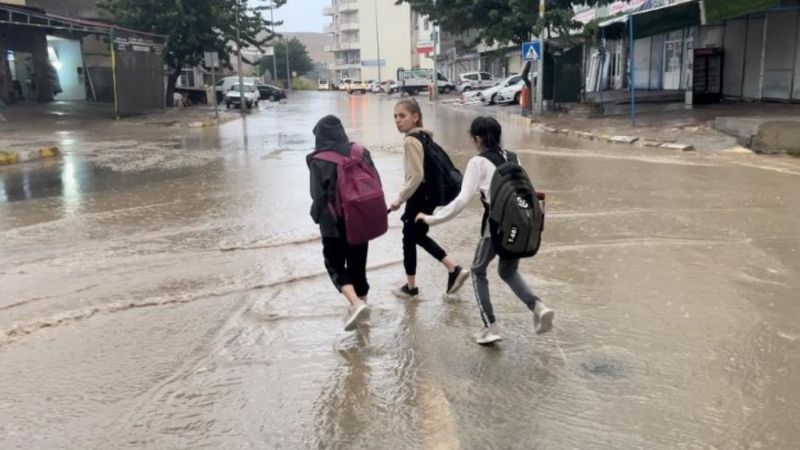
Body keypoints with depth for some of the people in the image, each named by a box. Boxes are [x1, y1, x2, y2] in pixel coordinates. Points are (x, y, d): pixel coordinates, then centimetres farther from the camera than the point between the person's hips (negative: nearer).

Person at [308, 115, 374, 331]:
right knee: (358, 263, 19)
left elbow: (319, 195, -15)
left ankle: (356, 303, -11)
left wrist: (318, 217, 1)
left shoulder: (318, 161, -13)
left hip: (334, 222, -4)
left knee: (335, 265, 8)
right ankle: (360, 302, 31)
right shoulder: (360, 152, 0)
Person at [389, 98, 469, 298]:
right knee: (419, 236, 22)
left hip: (419, 197, -9)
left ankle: (411, 286, 21)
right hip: (429, 194, 9)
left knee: (409, 239, 7)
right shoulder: (424, 135, 8)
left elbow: (416, 176, -25)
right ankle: (455, 270, 21)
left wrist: (400, 198, -15)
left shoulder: (411, 140, -21)